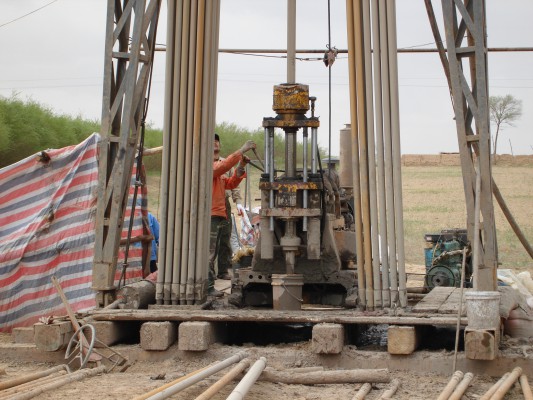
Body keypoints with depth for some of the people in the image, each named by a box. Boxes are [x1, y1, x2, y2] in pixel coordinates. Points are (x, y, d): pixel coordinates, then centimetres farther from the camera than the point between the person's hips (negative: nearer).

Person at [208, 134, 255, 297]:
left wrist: (240, 167, 6)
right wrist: (241, 150, -24)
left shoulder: (216, 167, 25)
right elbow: (224, 165, -25)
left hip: (217, 216, 10)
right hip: (210, 215, -10)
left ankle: (208, 286, 18)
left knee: (211, 253, 12)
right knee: (208, 253, -10)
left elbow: (230, 184, 19)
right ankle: (208, 288, -9)